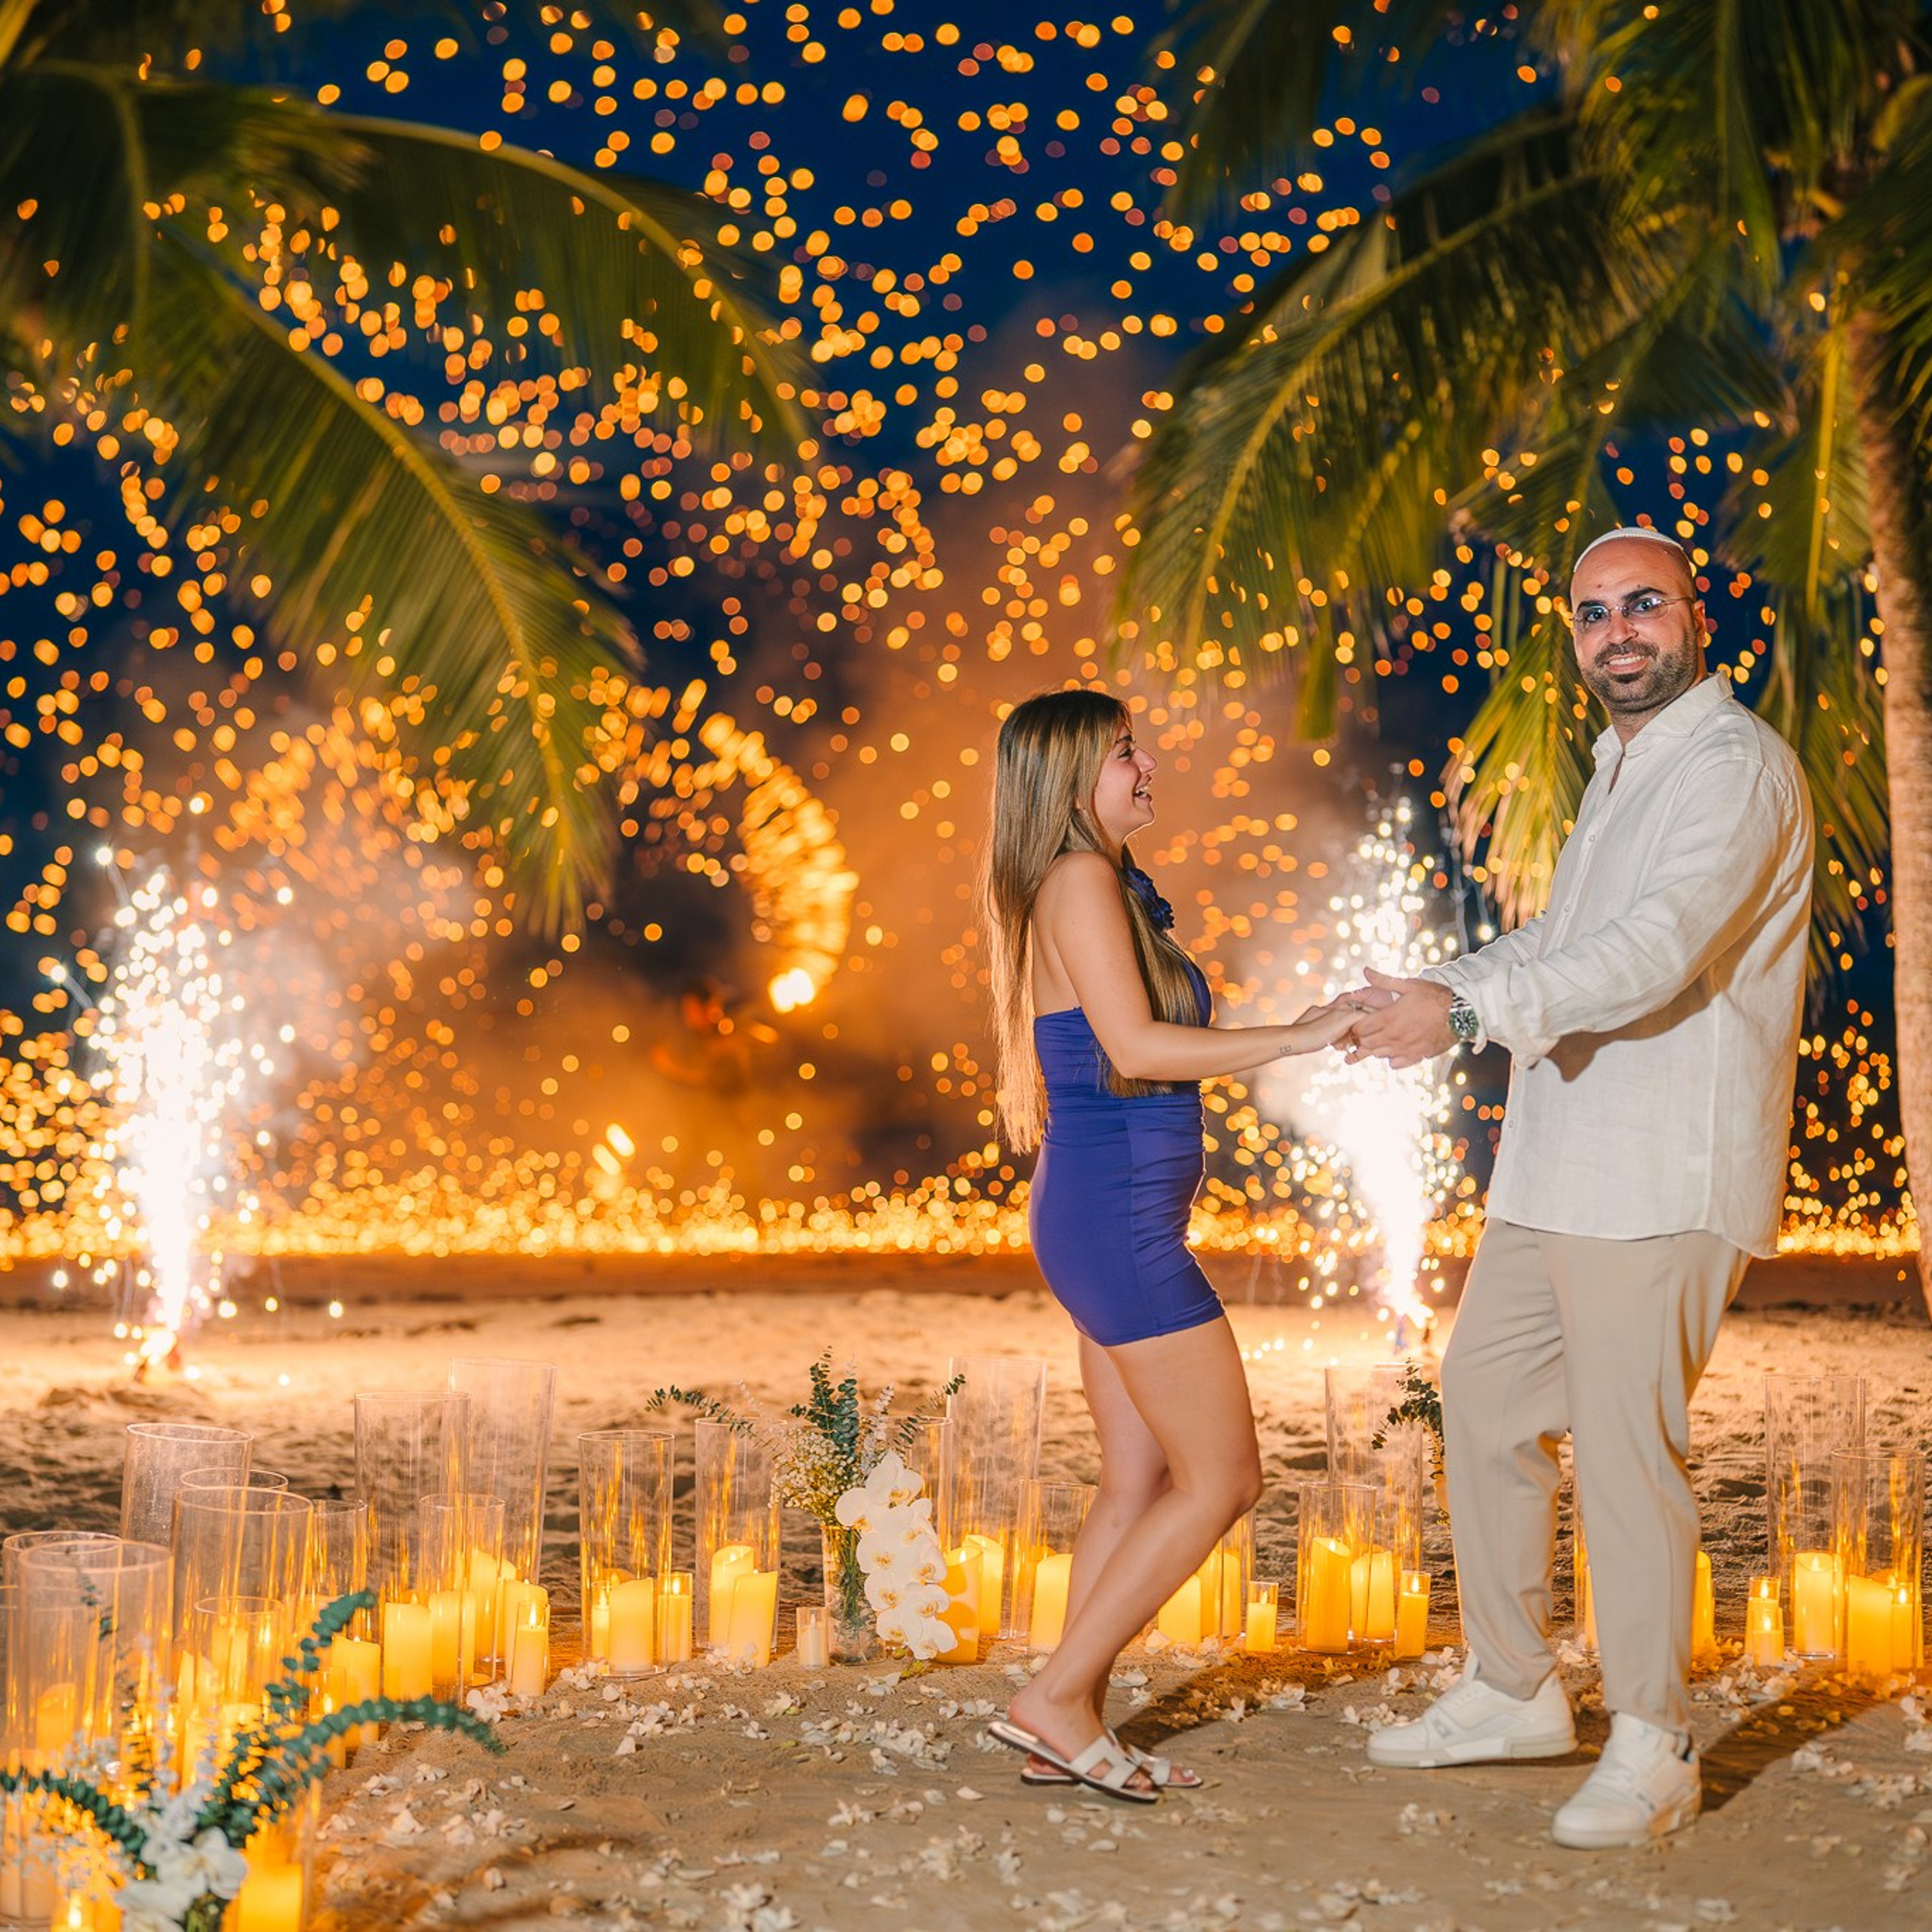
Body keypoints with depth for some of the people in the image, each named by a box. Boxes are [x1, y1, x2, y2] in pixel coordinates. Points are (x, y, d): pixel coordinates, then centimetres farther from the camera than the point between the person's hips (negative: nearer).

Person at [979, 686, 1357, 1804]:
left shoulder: (1112, 889, 17)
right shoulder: (1079, 882, -12)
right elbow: (1136, 1047, -20)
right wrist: (1301, 1038, -18)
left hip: (1115, 1218, 10)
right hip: (1118, 1218, -10)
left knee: (1140, 1482, 11)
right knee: (1223, 1478, -5)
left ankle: (1070, 1731, 15)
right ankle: (1056, 1701, 0)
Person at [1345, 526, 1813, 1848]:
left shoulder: (1733, 766, -11)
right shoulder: (1624, 772, 21)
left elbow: (1659, 947, -26)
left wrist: (1470, 1012, -31)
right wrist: (1431, 991, 20)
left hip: (1661, 1178, -10)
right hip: (1560, 1166, 10)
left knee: (1626, 1448, -7)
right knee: (1485, 1401, 13)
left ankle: (1654, 1748, 6)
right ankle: (1512, 1693, 26)